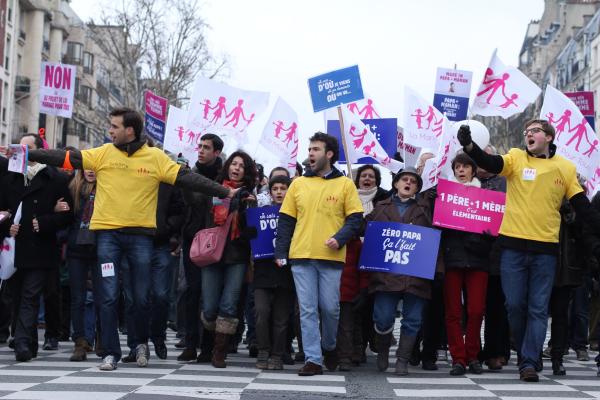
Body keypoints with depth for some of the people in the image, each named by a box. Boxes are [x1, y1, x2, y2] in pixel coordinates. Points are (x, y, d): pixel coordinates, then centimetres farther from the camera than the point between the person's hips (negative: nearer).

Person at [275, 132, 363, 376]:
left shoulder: (345, 184, 4)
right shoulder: (298, 184, 11)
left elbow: (355, 219, 3)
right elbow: (286, 220, 12)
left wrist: (340, 238, -15)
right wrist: (281, 252, 4)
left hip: (331, 257, -2)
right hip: (301, 256, 2)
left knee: (330, 307, 3)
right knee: (307, 309, 1)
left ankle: (329, 347, 29)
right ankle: (313, 359, 5)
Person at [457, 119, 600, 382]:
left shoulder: (566, 168, 6)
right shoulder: (516, 158, 3)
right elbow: (490, 164, -16)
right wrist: (469, 145, -34)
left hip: (545, 248, 1)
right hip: (513, 245, 0)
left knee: (538, 308, 1)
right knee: (515, 305, 3)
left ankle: (529, 362, 4)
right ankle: (527, 355, 22)